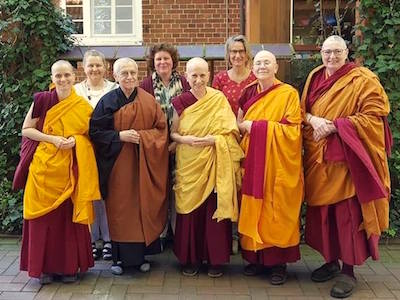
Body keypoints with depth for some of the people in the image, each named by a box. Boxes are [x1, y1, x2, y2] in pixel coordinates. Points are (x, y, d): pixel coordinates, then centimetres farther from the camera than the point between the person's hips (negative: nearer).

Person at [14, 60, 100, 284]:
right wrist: (53, 139, -13)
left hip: (70, 169, 1)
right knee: (43, 216, 1)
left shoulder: (83, 106, 4)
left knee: (69, 215, 3)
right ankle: (44, 267, 14)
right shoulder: (41, 100, -2)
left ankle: (69, 266, 16)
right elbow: (26, 130, 0)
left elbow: (89, 135, 13)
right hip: (43, 166, -1)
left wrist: (75, 141, -9)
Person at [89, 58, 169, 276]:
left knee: (143, 207, 5)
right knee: (119, 210, 2)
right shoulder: (107, 101, 0)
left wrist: (142, 136, -14)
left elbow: (161, 129, 2)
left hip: (143, 164, 1)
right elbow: (95, 132, -2)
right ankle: (119, 257, 16)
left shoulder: (149, 101, 3)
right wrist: (120, 136, -15)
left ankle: (142, 255, 19)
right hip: (117, 164, -1)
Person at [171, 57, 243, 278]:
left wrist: (212, 140, -18)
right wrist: (184, 139, -11)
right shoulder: (180, 102, 3)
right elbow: (172, 133, 8)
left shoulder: (219, 99, -1)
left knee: (214, 209, 2)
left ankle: (215, 259, 16)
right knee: (190, 210, 5)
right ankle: (190, 258, 19)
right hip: (188, 165, 1)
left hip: (214, 165, -1)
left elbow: (230, 133, -3)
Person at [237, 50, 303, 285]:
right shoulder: (249, 92, 10)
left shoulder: (289, 93, -5)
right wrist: (246, 126, -6)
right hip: (252, 160, 5)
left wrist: (257, 125, -13)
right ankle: (255, 256, 18)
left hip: (278, 162, -4)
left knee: (277, 212, 1)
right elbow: (239, 123, 17)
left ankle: (279, 262, 11)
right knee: (253, 209, 7)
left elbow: (292, 130, -12)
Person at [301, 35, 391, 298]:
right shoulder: (315, 77, 12)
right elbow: (302, 109, 15)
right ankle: (331, 262, 28)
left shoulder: (363, 80, -6)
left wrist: (334, 126, -18)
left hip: (347, 158, -6)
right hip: (318, 158, 6)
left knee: (348, 213, -3)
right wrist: (313, 120, -9)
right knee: (322, 211, 11)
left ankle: (348, 271, 9)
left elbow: (373, 115, -13)